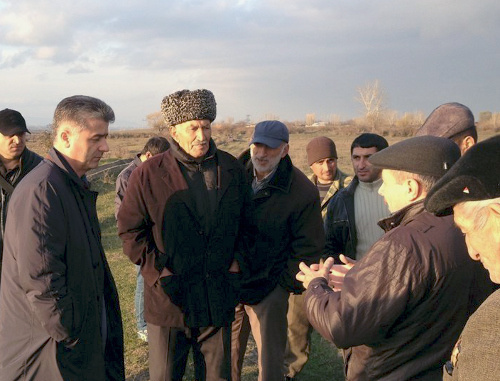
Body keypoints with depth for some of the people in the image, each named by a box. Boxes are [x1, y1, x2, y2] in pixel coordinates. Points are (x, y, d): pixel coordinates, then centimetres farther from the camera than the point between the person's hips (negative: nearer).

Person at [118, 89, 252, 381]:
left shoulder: (232, 170, 2)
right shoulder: (148, 175, -7)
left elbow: (246, 221, 13)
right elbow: (131, 231, -4)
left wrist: (237, 261, 1)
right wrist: (159, 272, -12)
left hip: (219, 299, 3)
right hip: (170, 298, -2)